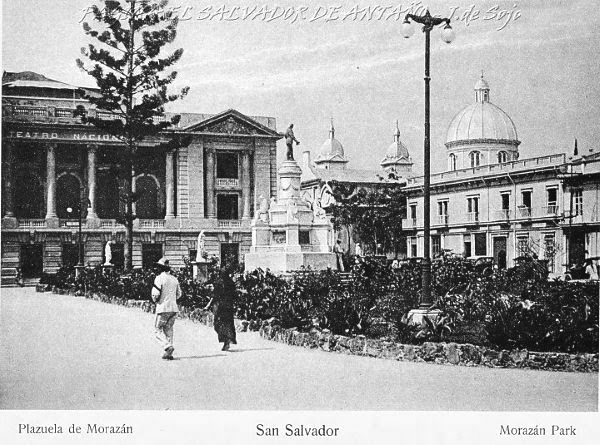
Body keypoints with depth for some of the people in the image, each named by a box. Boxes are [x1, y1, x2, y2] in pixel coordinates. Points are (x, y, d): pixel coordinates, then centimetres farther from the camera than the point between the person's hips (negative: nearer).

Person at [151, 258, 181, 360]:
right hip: (174, 308, 6)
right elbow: (179, 294, 16)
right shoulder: (174, 279, 9)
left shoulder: (159, 278, -10)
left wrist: (155, 300, 5)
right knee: (168, 329, 12)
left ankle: (168, 346, -15)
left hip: (163, 308, -6)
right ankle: (169, 353, 9)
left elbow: (156, 294, -15)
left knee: (158, 329, 5)